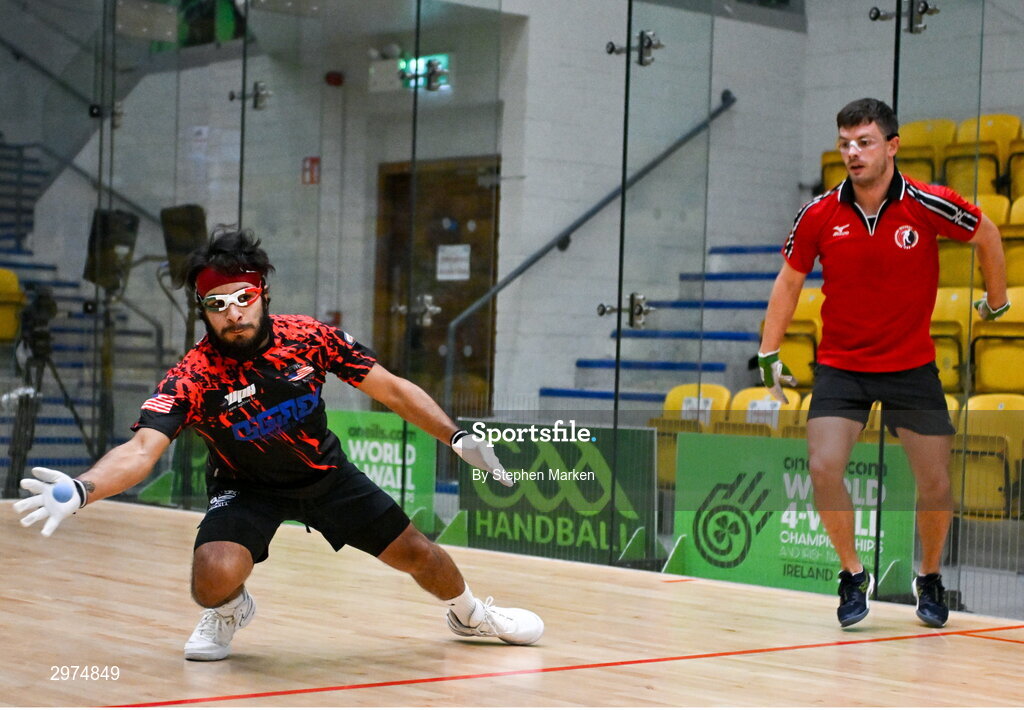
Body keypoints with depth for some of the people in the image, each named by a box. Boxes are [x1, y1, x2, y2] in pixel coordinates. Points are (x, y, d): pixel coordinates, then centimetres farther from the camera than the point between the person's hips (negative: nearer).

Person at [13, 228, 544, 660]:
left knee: (416, 554, 7)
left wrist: (458, 438, -13)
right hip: (246, 487, -2)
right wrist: (81, 490, -60)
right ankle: (228, 612, 12)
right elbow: (141, 450, -41)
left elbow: (392, 390, -10)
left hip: (325, 472, 3)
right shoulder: (191, 379, -29)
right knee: (215, 576, -29)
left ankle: (470, 614, 43)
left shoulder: (309, 337, -21)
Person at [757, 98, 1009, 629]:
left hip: (911, 367, 0)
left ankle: (930, 577, 30)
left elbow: (987, 235, 6)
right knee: (823, 469, -17)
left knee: (935, 484, 2)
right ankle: (853, 575, 6)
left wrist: (997, 302, 14)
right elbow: (788, 283, 6)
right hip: (840, 367, 0)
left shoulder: (928, 206, -13)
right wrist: (768, 356, 6)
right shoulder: (819, 216, -8)